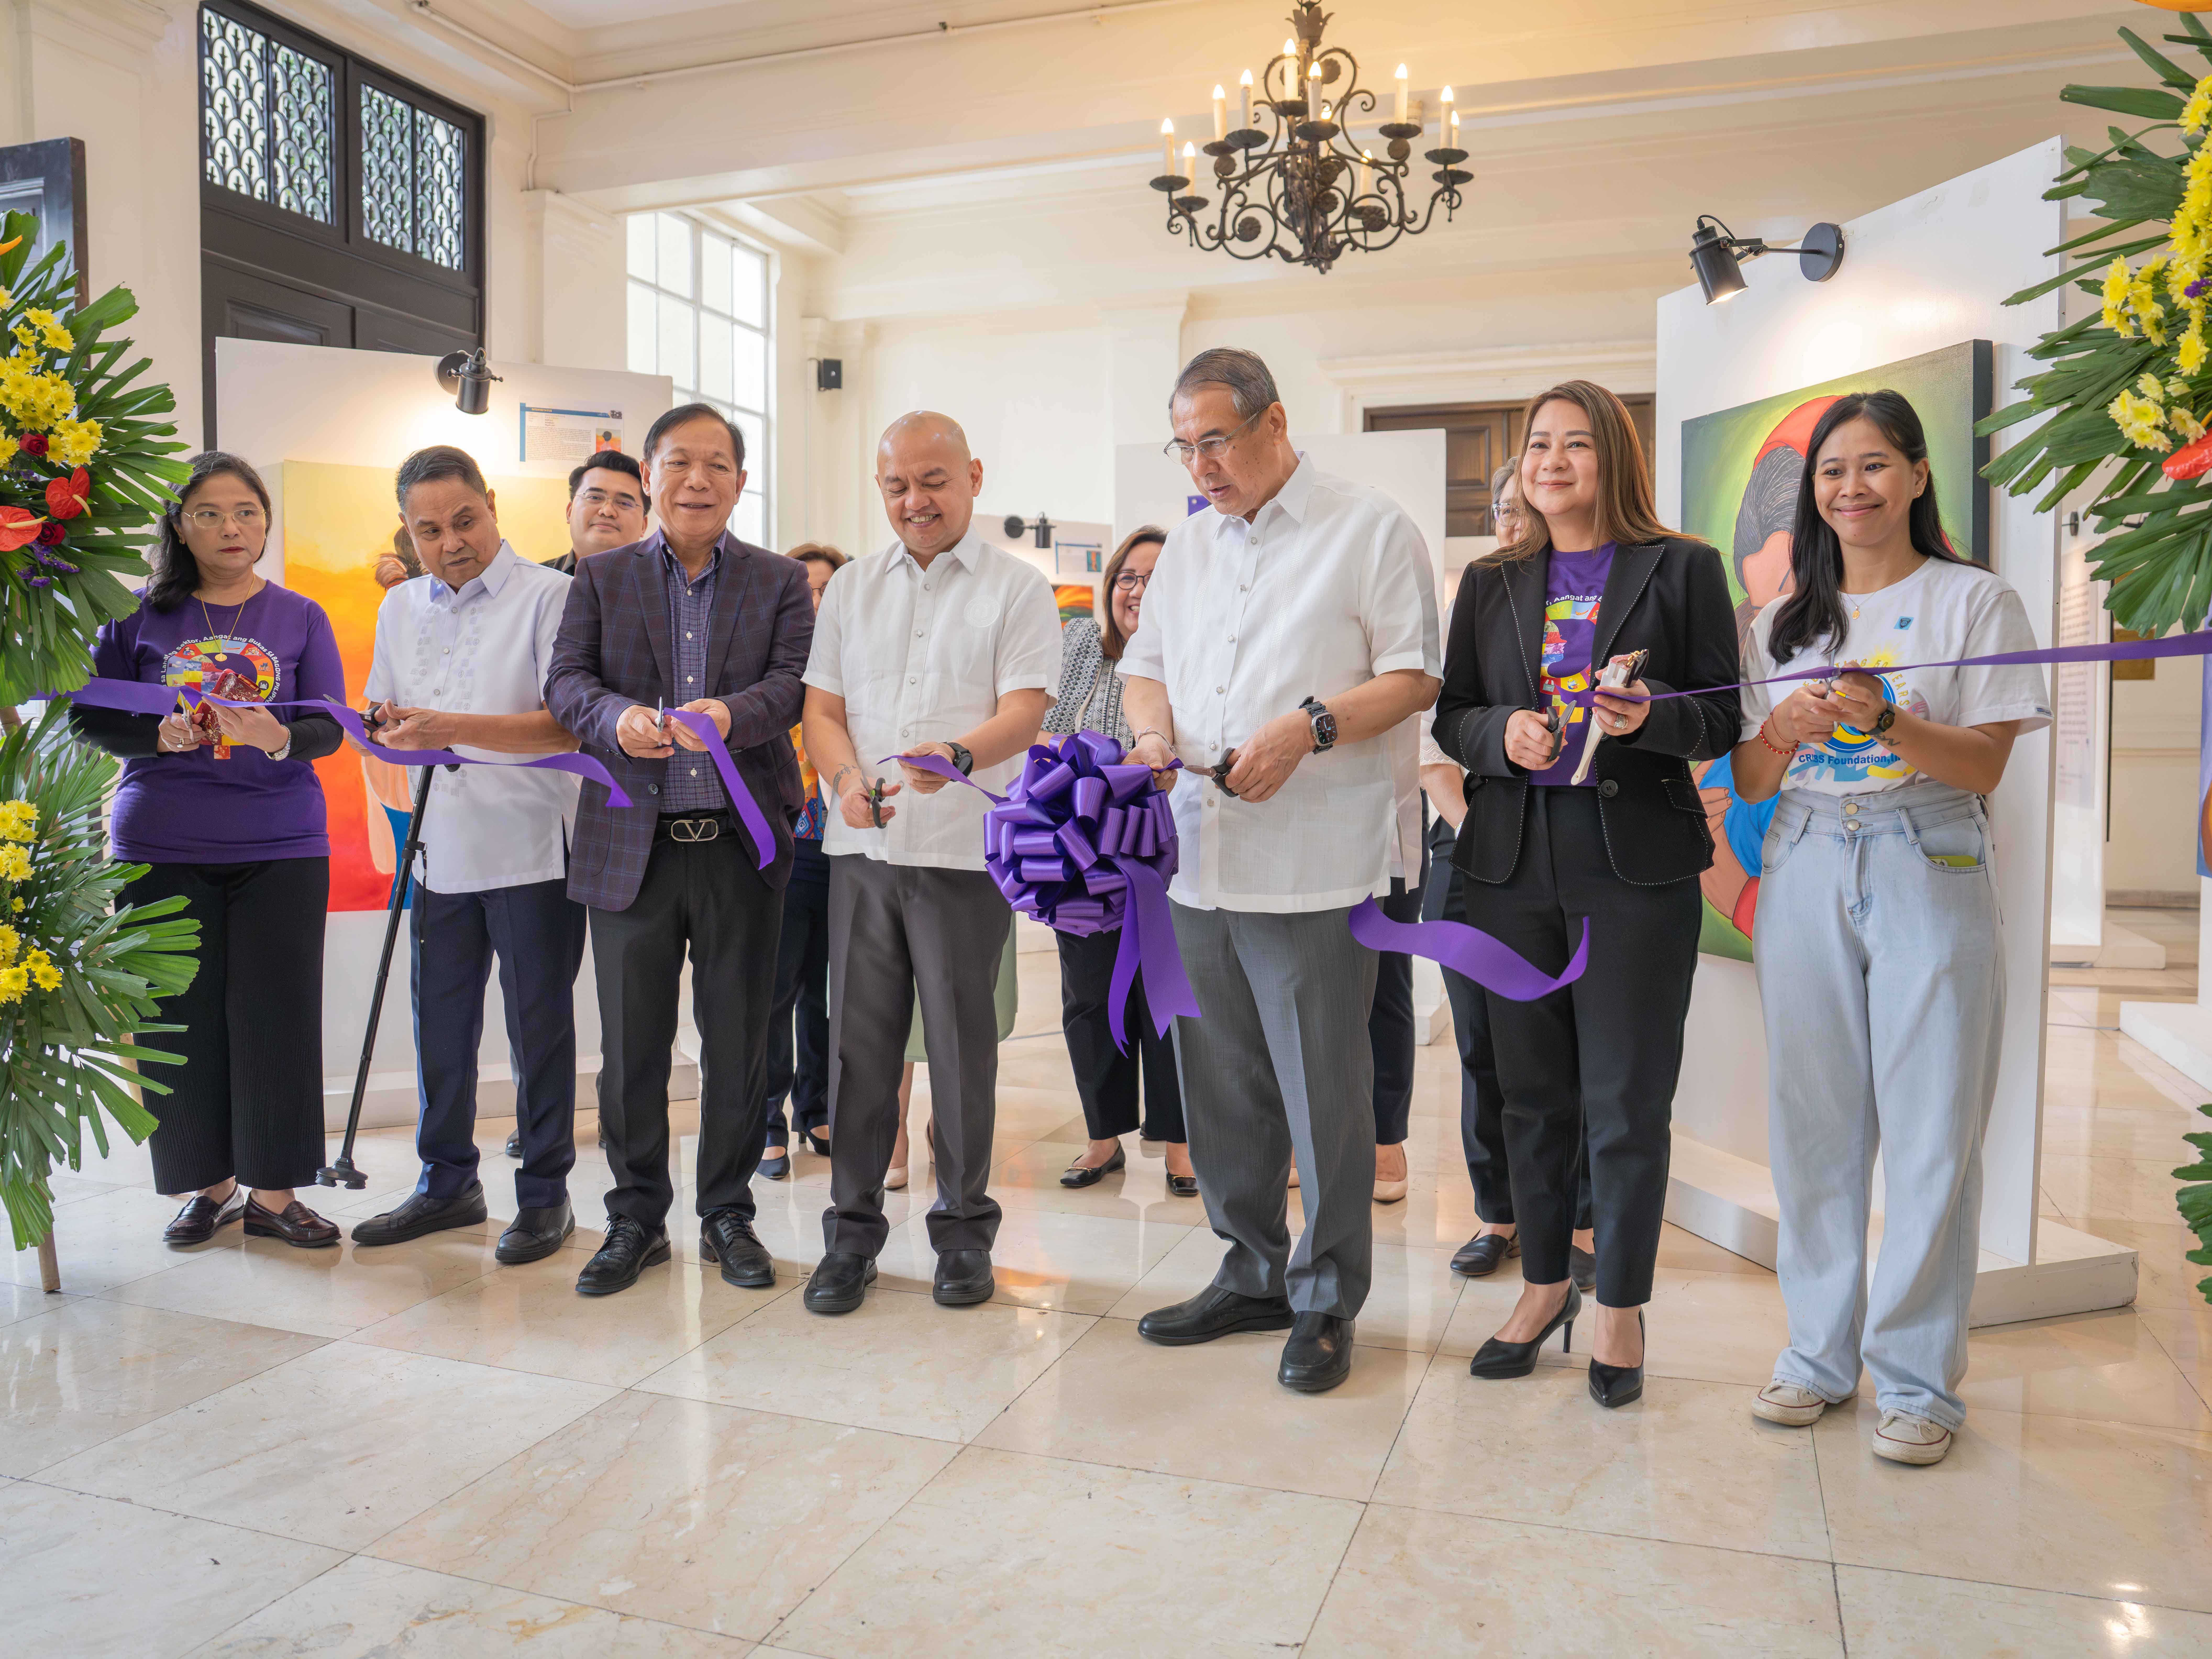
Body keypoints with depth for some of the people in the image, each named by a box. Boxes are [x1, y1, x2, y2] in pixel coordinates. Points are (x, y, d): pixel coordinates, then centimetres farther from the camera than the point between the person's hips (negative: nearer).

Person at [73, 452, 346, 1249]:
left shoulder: (301, 617, 6)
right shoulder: (140, 613, 5)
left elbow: (330, 727, -2)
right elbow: (92, 716, 4)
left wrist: (278, 737, -23)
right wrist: (160, 736, -16)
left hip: (281, 847, 0)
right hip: (162, 847, 0)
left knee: (278, 1017, -1)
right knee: (183, 1019, 4)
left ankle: (273, 1191, 10)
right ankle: (209, 1185, 19)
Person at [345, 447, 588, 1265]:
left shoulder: (549, 596, -7)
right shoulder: (399, 607, 14)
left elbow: (570, 724, -17)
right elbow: (381, 720, 21)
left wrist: (454, 727, -24)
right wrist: (387, 729, -2)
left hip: (532, 852, -6)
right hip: (441, 852, 6)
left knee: (539, 1028, 3)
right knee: (439, 1023, 13)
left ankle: (545, 1195, 16)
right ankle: (447, 1182, 28)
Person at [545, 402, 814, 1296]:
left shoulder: (782, 581, 8)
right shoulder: (600, 577, 11)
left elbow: (794, 683, -6)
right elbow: (566, 681, 0)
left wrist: (733, 712, -27)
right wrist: (617, 717, -22)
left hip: (742, 844, 0)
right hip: (631, 843, 1)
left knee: (737, 1041, 7)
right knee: (631, 1042, 8)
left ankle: (728, 1215, 23)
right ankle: (636, 1217, 23)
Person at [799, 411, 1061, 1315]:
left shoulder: (1018, 589, 2)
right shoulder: (851, 588, 15)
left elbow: (1024, 709, -9)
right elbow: (823, 707, 12)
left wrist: (960, 754, -30)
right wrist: (846, 780, -8)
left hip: (965, 850, -3)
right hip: (864, 845, 3)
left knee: (961, 1044, 4)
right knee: (858, 1041, 6)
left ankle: (965, 1229, 19)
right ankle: (852, 1228, 18)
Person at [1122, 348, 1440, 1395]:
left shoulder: (1371, 528, 0)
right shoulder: (1188, 544, 19)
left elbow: (1415, 678, -5)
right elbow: (1146, 666, 21)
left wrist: (1308, 727, -19)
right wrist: (1155, 733, 0)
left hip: (1315, 864, -6)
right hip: (1198, 859, 6)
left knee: (1324, 1091, 1)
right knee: (1220, 1086, 13)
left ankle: (1327, 1301, 17)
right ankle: (1253, 1275, 29)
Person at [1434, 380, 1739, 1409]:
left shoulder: (1683, 570, 3)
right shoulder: (1491, 583, 12)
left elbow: (1724, 717, 1)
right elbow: (1451, 716, 11)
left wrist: (1648, 716, -19)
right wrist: (1503, 733, -11)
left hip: (1634, 861, -3)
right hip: (1513, 860, 3)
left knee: (1627, 1100, 3)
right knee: (1533, 1092, 11)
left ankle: (1621, 1307, 19)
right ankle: (1543, 1285, 27)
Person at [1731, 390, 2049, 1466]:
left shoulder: (1974, 600, 3)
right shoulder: (1785, 620, 14)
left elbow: (1985, 766, -5)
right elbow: (1750, 784, 11)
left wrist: (1883, 719, -21)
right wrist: (1787, 731, -11)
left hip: (1930, 871, -3)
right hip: (1806, 872, 3)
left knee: (1930, 1129, -2)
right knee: (1813, 1122, 6)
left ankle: (1918, 1379, 11)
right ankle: (1821, 1355, 19)